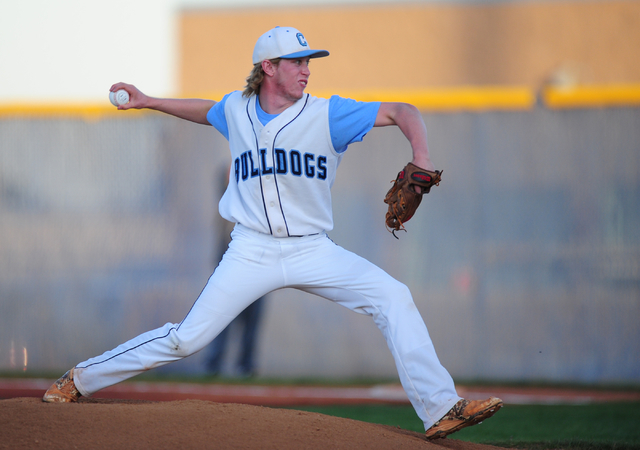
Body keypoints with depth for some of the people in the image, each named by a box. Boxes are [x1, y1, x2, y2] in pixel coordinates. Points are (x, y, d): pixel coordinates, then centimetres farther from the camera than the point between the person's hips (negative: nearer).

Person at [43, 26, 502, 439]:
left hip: (314, 251, 0)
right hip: (252, 251, 0)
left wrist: (421, 160, -23)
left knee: (393, 298, -19)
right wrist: (149, 102, 26)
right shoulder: (236, 110, 4)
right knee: (188, 337, -7)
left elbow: (403, 112, -6)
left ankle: (440, 410, -17)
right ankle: (81, 379, 9)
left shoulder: (327, 115, -4)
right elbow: (206, 111, 30)